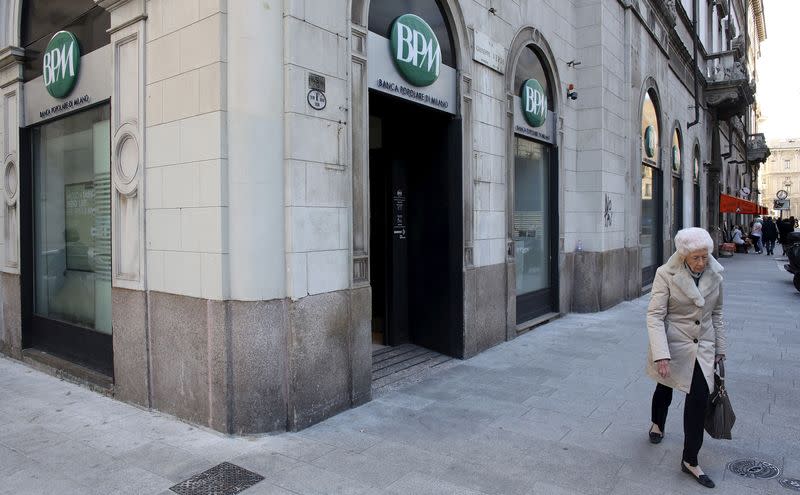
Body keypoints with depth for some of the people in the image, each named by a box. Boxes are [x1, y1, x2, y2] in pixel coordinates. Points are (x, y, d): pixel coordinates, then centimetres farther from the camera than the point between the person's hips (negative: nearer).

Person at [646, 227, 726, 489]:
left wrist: (719, 348, 13)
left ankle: (690, 460, 8)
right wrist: (661, 355, -27)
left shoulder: (715, 275, -4)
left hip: (702, 347, 3)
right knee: (665, 388, 18)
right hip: (672, 344, -2)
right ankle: (657, 424, 51)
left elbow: (716, 313, 10)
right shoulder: (666, 274, -17)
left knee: (699, 398, -6)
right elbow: (655, 315, -20)